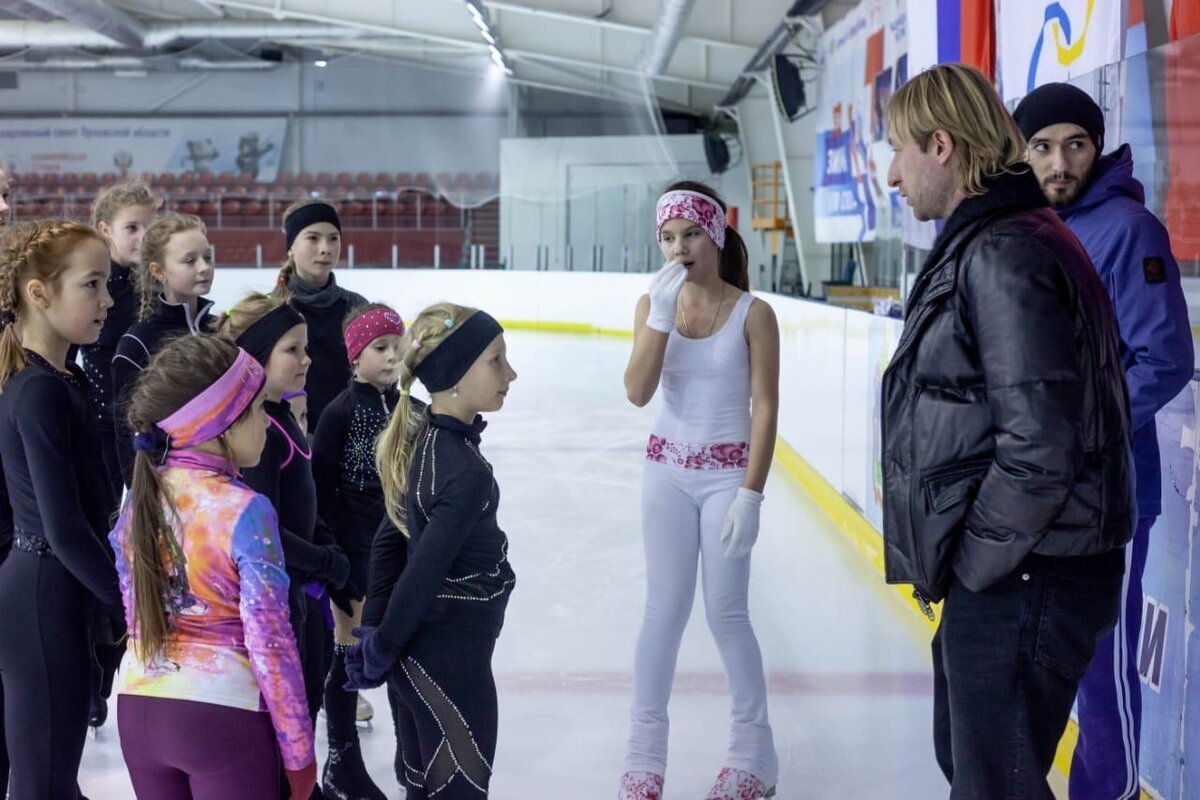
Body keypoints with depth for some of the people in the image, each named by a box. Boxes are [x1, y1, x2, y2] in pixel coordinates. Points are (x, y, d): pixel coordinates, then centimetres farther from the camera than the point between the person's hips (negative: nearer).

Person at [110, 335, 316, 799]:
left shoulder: (139, 499, 3)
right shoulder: (245, 511, -15)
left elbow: (135, 613, 12)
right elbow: (268, 642, -14)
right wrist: (298, 750, -6)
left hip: (139, 708, 6)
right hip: (224, 715, -6)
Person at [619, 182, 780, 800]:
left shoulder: (752, 313, -10)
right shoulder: (654, 303, -1)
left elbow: (765, 409, -10)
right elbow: (638, 392, -12)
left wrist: (751, 494, -14)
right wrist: (661, 313, -19)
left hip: (726, 472, -3)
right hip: (667, 469, 3)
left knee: (726, 613, 3)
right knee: (665, 608, 6)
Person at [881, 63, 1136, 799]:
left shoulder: (1005, 255, -19)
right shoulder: (981, 245, 13)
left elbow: (1039, 448, -25)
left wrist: (970, 564, -14)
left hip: (1023, 580, -10)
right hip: (999, 573, 10)